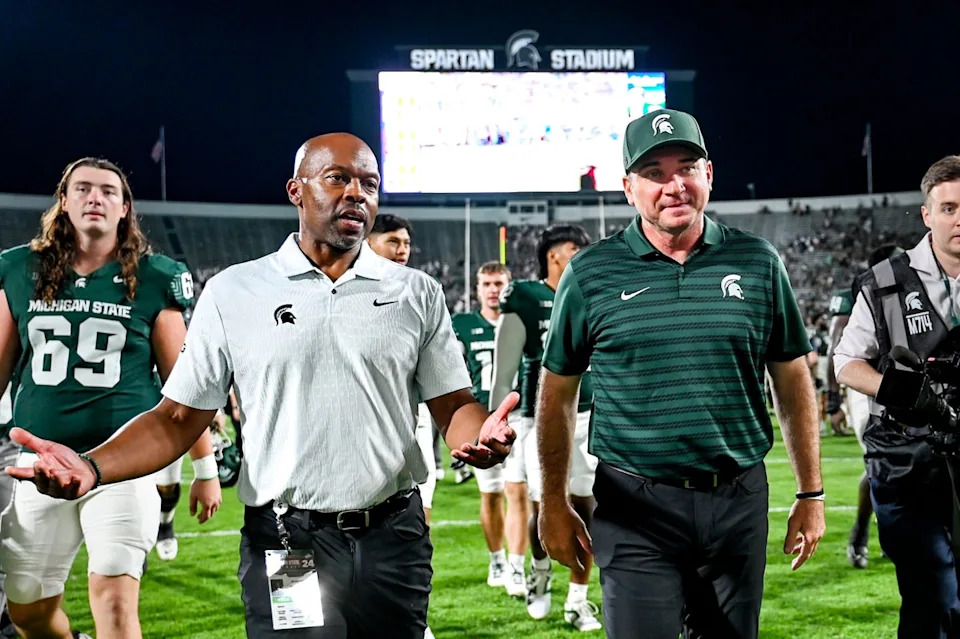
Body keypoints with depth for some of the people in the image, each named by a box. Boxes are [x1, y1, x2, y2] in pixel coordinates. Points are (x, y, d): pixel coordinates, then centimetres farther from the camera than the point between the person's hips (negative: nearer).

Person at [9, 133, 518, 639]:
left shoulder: (417, 293, 5)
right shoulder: (233, 293, 2)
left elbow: (453, 406, 4)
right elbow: (179, 418, 2)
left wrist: (479, 436, -20)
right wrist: (92, 467, -15)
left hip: (394, 539, 2)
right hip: (286, 546, -2)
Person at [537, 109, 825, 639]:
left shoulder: (757, 262, 4)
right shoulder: (590, 274, -1)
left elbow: (793, 382, 10)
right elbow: (557, 395, 6)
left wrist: (810, 495, 9)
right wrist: (554, 505, 5)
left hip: (739, 501, 2)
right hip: (636, 506, -2)